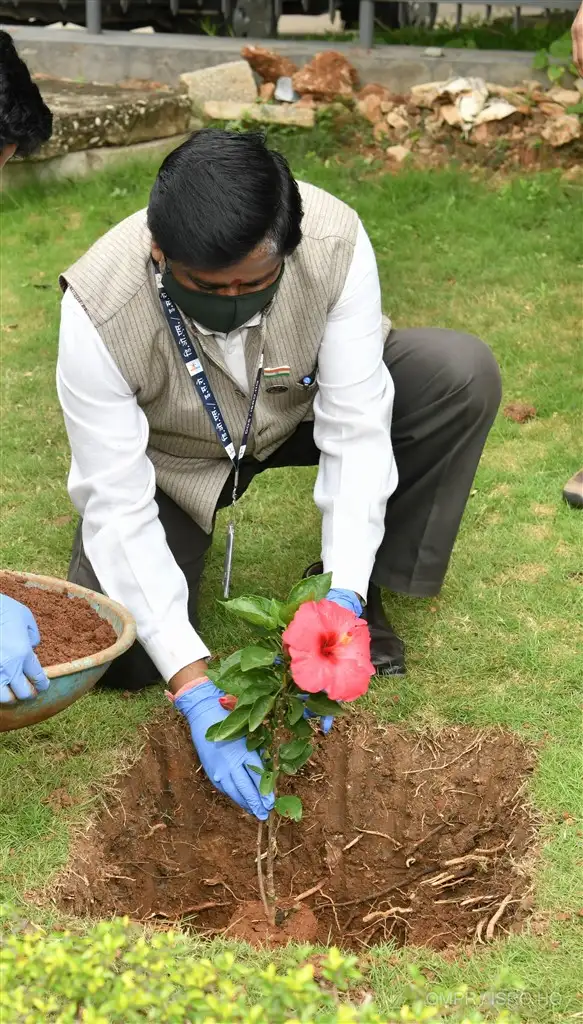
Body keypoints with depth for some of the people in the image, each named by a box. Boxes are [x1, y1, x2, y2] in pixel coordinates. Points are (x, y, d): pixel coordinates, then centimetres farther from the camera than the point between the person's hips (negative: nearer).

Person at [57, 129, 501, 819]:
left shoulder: (335, 242, -33)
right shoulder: (99, 309, -36)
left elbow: (358, 429, -29)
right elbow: (117, 508, -33)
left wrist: (342, 601, -39)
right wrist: (194, 690, -39)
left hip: (298, 410, 2)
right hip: (172, 458, -1)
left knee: (464, 376, -24)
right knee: (115, 658, -20)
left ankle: (366, 595, -6)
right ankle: (189, 533, 14)